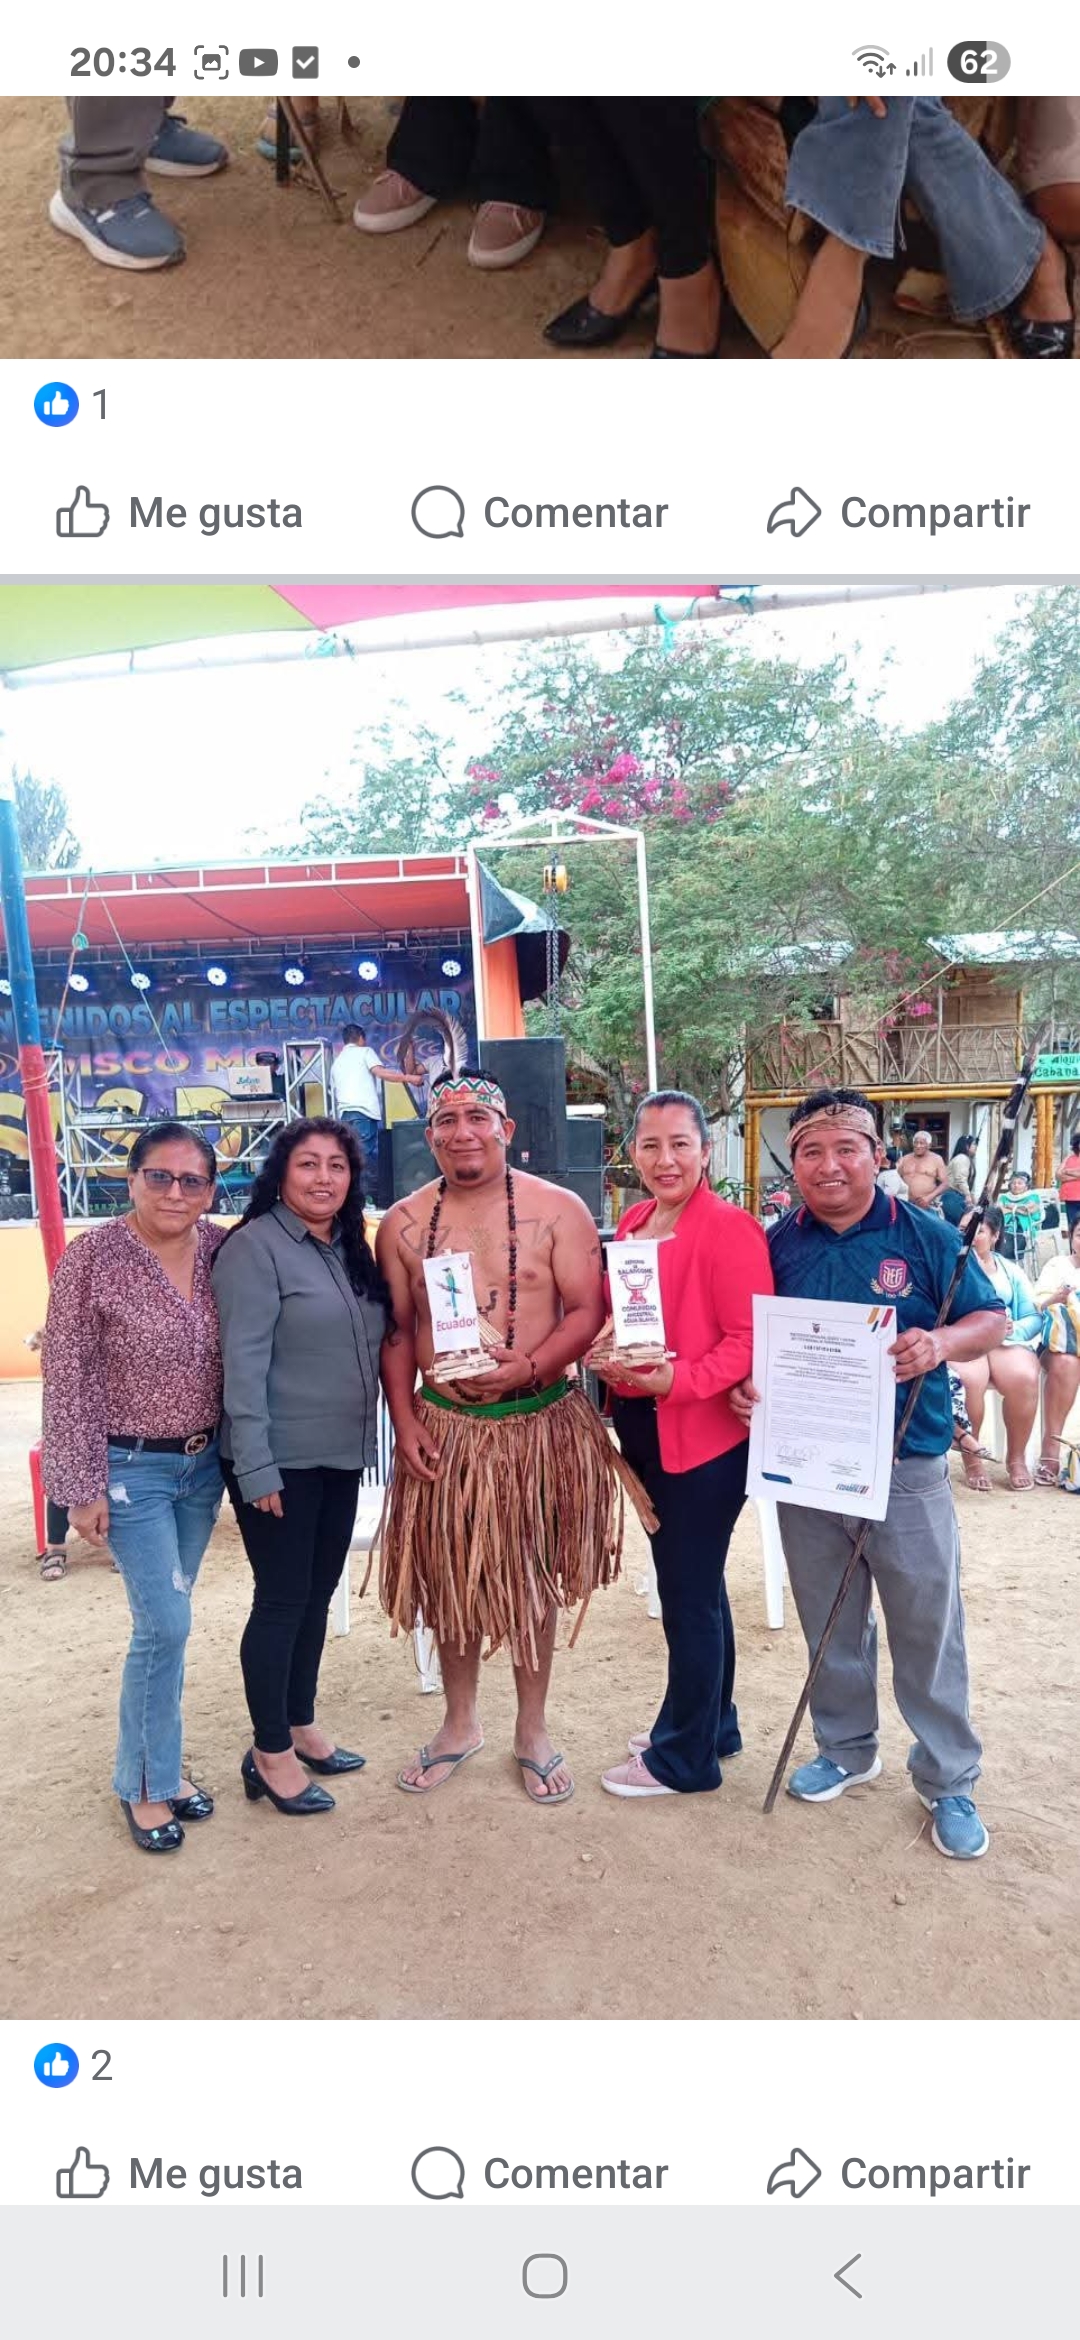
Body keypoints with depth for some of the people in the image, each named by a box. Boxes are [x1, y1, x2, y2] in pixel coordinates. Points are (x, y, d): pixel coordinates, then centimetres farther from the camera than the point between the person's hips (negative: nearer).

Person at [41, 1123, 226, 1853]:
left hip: (205, 1462, 4)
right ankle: (146, 1783, 18)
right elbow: (68, 1381, -12)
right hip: (131, 1469, -4)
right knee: (166, 1624, -3)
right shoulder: (93, 1258, -16)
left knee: (164, 1620, 15)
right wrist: (82, 1487, -12)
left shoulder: (225, 1250, -4)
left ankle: (158, 1759, 33)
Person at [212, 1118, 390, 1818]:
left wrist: (365, 1439, 14)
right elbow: (243, 1362, -18)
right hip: (280, 1461, -7)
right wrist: (255, 1467, -21)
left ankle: (300, 1725, 32)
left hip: (342, 1456, 7)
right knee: (282, 1600, 3)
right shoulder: (256, 1246, -14)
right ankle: (270, 1753, 18)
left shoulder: (352, 1249, 9)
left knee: (317, 1596, 16)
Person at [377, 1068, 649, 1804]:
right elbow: (396, 1330, 5)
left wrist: (529, 1366, -23)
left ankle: (534, 1730, 32)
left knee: (533, 1579, 12)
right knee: (451, 1578, 14)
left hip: (540, 1425, -2)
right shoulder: (403, 1224, 1)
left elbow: (587, 1312, -9)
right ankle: (461, 1724, 36)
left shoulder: (558, 1211, -7)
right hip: (442, 1427, 2)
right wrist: (405, 1419, -3)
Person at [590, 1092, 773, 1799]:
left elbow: (750, 1339, -19)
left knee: (690, 1594, 4)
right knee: (693, 1586, 21)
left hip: (704, 1437, -8)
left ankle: (684, 1756, 22)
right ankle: (712, 1724, 39)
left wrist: (677, 1381, -28)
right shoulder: (632, 1223, 8)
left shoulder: (729, 1229, -16)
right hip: (642, 1429, 8)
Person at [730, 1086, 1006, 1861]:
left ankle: (949, 1781, 28)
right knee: (830, 1624, 18)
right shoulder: (777, 1246, 0)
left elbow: (992, 1320, -2)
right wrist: (745, 1387, -11)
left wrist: (943, 1343, -23)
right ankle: (847, 1748, 39)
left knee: (928, 1629, 9)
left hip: (907, 1469, -2)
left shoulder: (927, 1236, -7)